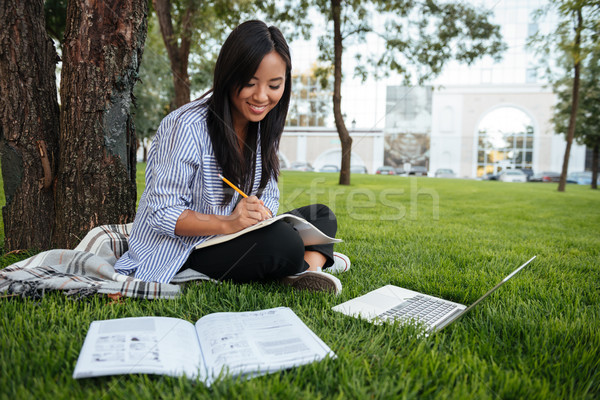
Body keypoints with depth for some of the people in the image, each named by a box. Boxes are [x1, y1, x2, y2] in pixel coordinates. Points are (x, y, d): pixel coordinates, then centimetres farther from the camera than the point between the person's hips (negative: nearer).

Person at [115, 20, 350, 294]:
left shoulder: (262, 125, 1)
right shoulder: (186, 128, -21)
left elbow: (269, 195, 4)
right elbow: (161, 212, -20)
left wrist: (261, 213, -21)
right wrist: (228, 223, -33)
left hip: (228, 239, 8)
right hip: (181, 251, -7)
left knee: (321, 215, 1)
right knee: (284, 243, -34)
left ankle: (311, 263, -24)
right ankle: (313, 260, -5)